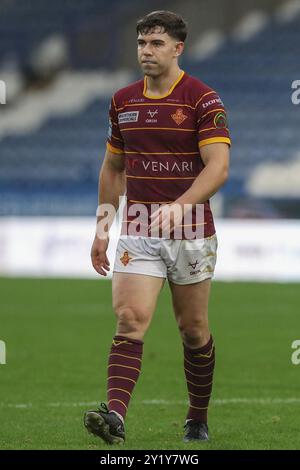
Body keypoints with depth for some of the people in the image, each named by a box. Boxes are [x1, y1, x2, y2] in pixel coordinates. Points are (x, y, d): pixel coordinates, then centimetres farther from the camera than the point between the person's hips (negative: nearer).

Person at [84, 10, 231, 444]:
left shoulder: (203, 99, -7)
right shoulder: (123, 101, 8)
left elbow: (218, 167, -16)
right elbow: (113, 168, 19)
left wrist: (180, 206, -31)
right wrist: (102, 228, 16)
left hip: (191, 233, -3)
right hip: (138, 234, 3)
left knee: (193, 330, 8)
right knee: (130, 320, -15)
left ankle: (198, 420, 25)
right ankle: (115, 415, -27)